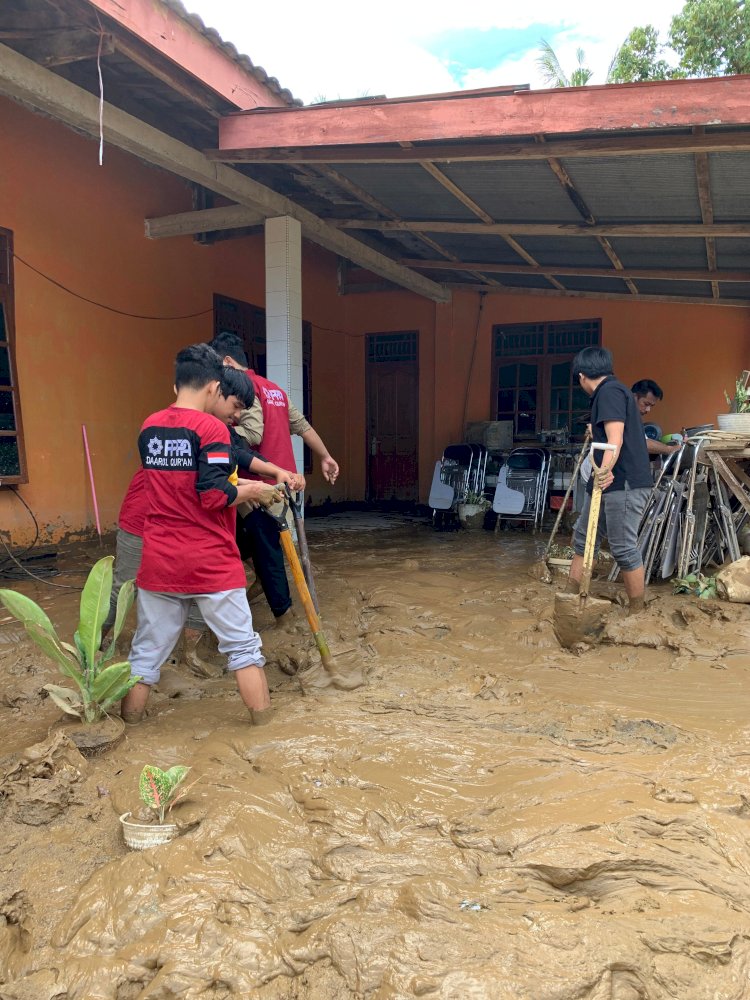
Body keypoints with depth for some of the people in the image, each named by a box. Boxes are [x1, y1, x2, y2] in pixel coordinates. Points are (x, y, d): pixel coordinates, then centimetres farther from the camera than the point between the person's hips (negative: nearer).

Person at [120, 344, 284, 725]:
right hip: (211, 564, -5)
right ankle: (262, 724, 17)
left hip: (159, 563, 5)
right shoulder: (210, 427, -12)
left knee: (147, 651, 15)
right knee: (243, 646, 9)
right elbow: (215, 496, -19)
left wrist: (235, 485, 18)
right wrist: (251, 490, -2)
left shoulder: (149, 428, 7)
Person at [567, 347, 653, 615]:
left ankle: (637, 613, 5)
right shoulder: (611, 391, 19)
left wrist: (605, 470, -41)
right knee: (582, 538, 15)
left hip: (625, 483, -11)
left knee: (623, 547, -6)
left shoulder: (609, 392, -12)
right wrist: (595, 433, 54)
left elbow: (615, 439, -26)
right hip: (608, 482, 11)